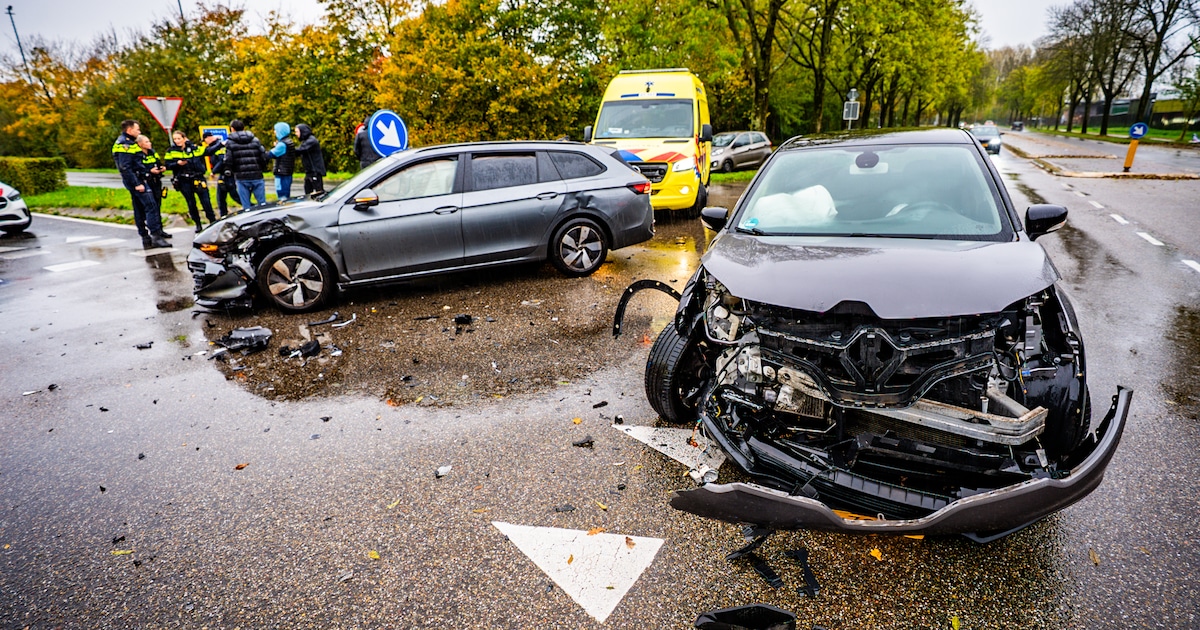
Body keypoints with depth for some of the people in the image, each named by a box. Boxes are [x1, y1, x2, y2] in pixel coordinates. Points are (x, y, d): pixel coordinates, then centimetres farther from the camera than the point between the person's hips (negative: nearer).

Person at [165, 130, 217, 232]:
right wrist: (177, 164, -14)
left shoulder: (194, 148, 4)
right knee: (191, 204, 5)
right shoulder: (171, 151, 4)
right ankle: (198, 224, 14)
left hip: (197, 179, -1)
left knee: (206, 201, -3)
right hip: (183, 181, 1)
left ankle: (213, 221, 8)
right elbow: (168, 165, 1)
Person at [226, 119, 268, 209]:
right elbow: (264, 156, -1)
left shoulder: (230, 142, 1)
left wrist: (235, 171, 13)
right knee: (262, 203, 4)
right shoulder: (255, 140, 5)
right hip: (257, 176, 1)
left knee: (246, 206, 4)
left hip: (241, 178, -1)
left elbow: (228, 161, -5)